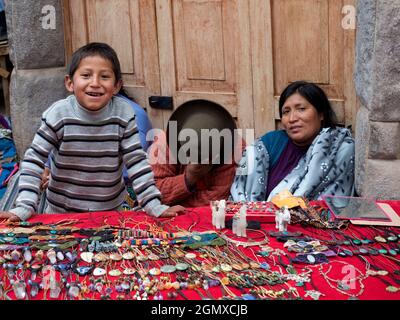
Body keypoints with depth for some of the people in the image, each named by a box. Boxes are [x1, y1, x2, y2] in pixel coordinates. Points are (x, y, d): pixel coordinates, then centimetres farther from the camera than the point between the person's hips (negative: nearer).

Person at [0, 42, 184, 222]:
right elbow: (33, 161, -14)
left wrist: (155, 207, -18)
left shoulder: (124, 114, -16)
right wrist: (24, 208, -22)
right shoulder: (58, 115, -19)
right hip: (61, 212, 0)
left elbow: (137, 162, -12)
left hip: (110, 211, 1)